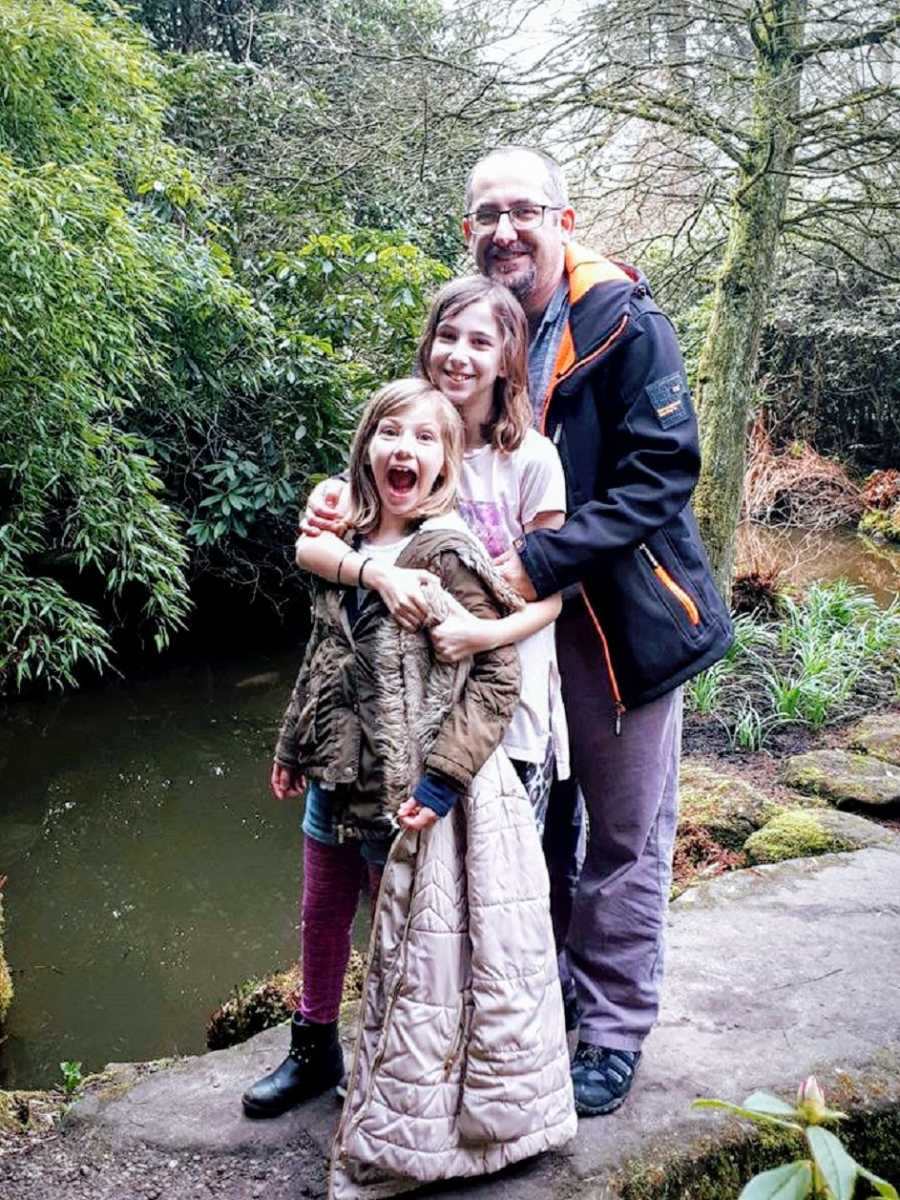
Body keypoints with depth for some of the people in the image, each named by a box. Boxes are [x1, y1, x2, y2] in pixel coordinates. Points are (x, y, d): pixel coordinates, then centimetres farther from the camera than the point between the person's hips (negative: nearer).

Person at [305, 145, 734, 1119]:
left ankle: (615, 1028, 27)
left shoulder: (622, 320, -14)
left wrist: (540, 563, -27)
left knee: (624, 835, 8)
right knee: (532, 819, 18)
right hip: (516, 617, 5)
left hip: (619, 618, -5)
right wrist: (351, 492, -12)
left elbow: (660, 473, -20)